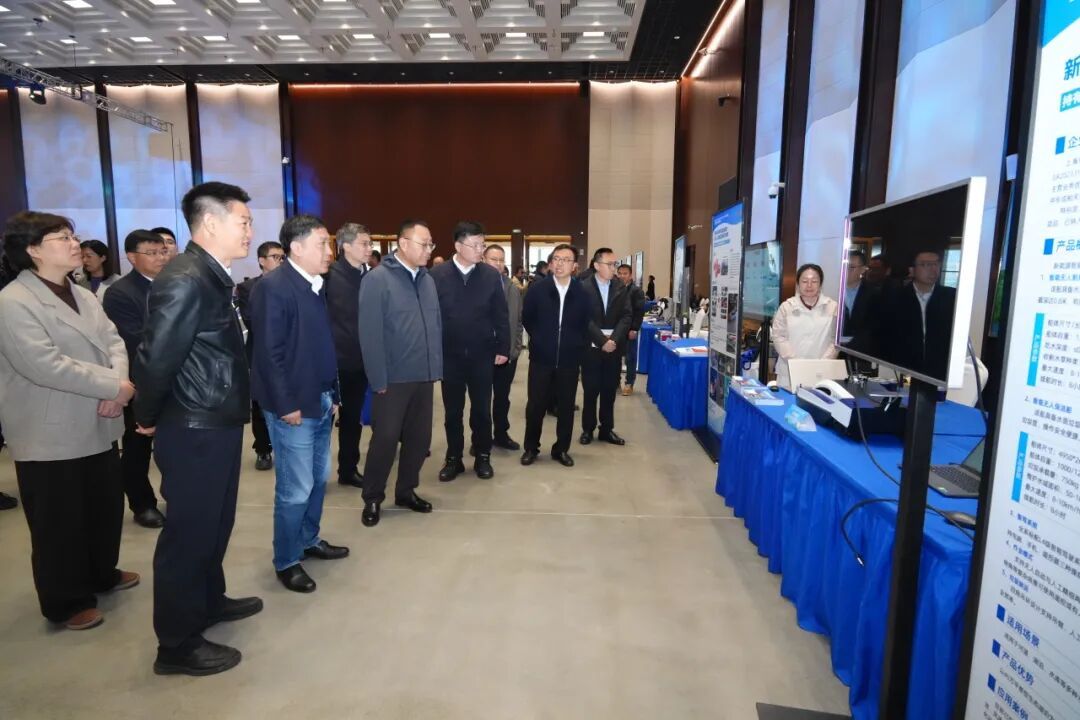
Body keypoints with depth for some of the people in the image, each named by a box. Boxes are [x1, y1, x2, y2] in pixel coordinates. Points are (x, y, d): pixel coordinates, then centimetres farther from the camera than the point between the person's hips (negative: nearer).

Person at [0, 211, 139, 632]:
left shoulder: (82, 296, 10)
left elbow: (113, 342, 3)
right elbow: (45, 365, -25)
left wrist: (117, 385, -16)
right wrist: (113, 386, -22)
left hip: (98, 427, 8)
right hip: (50, 437, -7)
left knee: (106, 508, 20)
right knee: (59, 525, 8)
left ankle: (102, 574, 41)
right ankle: (66, 602, 25)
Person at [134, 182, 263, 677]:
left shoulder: (213, 277, 8)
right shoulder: (186, 280, -23)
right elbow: (156, 358, -23)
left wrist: (220, 411, 15)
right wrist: (149, 418, -8)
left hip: (217, 424, 9)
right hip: (195, 431, -9)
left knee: (214, 523, 23)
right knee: (188, 531, 5)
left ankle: (209, 600, 44)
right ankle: (177, 644, 23)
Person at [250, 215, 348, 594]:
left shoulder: (317, 286, 10)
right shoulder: (273, 286, -14)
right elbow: (269, 353, -17)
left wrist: (333, 395, 13)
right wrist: (286, 404, -16)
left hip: (322, 401, 8)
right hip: (294, 406, -8)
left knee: (318, 479, 17)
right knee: (295, 488, 1)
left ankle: (309, 540, 35)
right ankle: (286, 561, 19)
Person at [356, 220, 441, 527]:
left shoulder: (427, 280, 8)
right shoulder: (377, 279, -9)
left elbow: (436, 325, 11)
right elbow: (370, 333, -13)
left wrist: (436, 366, 6)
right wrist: (378, 379, -15)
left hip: (424, 375, 6)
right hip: (393, 378, -5)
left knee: (419, 436, 12)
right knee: (385, 438, 5)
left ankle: (406, 490, 30)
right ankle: (373, 498, 22)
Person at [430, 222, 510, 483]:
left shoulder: (492, 275, -1)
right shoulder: (438, 274, -5)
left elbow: (500, 315, 2)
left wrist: (503, 348, -1)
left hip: (482, 354, 1)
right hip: (449, 354, 0)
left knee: (481, 409, 11)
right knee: (452, 410, 11)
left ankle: (482, 457, 26)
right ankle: (453, 458, 25)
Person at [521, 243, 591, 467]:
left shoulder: (582, 293, -2)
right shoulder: (537, 289, -3)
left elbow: (585, 326, 9)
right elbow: (526, 319, 7)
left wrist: (577, 347, 4)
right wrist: (540, 341, 10)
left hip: (569, 359, 1)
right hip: (541, 358, -1)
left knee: (566, 407, 9)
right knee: (536, 405, 6)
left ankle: (561, 449, 23)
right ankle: (531, 448, 22)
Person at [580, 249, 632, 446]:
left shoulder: (621, 289, 7)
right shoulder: (583, 288, -4)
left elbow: (626, 317, 0)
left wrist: (613, 340, -13)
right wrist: (602, 341, -16)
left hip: (614, 348, 3)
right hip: (591, 348, -3)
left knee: (609, 391, 8)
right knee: (590, 391, 5)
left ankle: (607, 429, 19)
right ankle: (587, 429, 17)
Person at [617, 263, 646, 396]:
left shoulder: (636, 291, -3)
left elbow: (640, 312, -10)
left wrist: (634, 329, -16)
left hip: (630, 330, -4)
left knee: (630, 358, 4)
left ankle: (629, 384, 11)